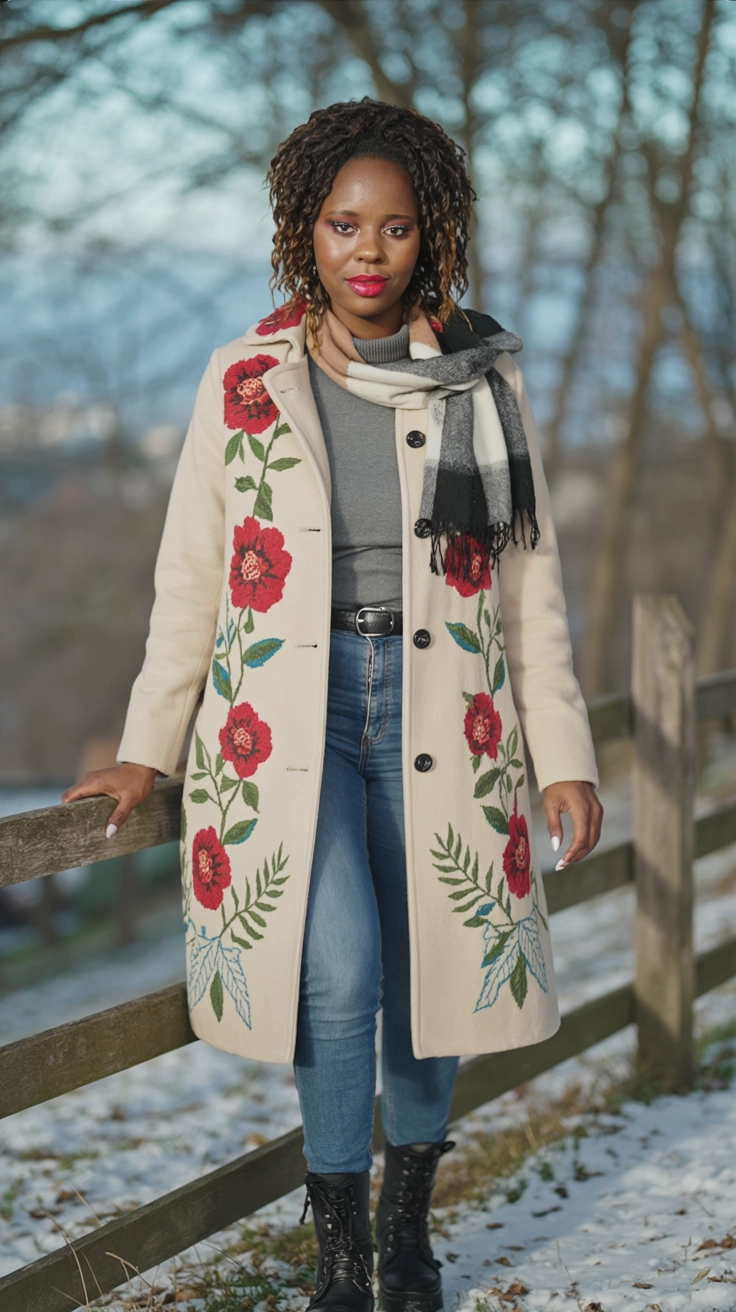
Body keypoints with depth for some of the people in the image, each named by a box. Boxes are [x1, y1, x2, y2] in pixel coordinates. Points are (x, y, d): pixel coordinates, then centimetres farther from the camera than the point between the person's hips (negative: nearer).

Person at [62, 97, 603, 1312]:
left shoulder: (481, 376, 3)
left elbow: (530, 578, 6)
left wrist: (563, 754, 3)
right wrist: (148, 749, 7)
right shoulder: (244, 380, 1)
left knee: (432, 973, 4)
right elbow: (190, 575, 7)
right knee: (338, 973, -16)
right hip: (289, 713, -1)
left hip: (438, 708, 1)